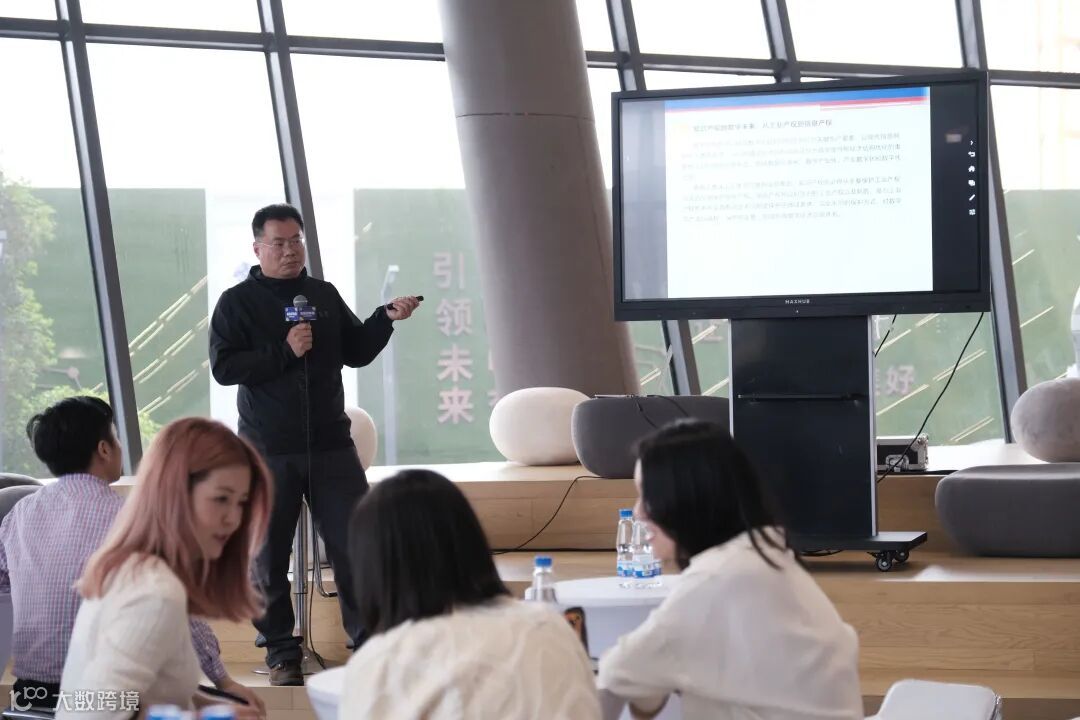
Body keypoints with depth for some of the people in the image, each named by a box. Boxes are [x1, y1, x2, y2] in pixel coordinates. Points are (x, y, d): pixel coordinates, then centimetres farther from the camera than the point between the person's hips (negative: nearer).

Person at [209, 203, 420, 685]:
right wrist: (284, 351, -18)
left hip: (331, 445, 3)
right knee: (269, 555, 1)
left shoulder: (325, 296, 13)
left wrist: (385, 319, 0)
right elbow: (223, 367, -10)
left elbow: (355, 353, 16)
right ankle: (281, 654, 11)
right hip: (268, 451, -3)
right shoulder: (237, 302, 0)